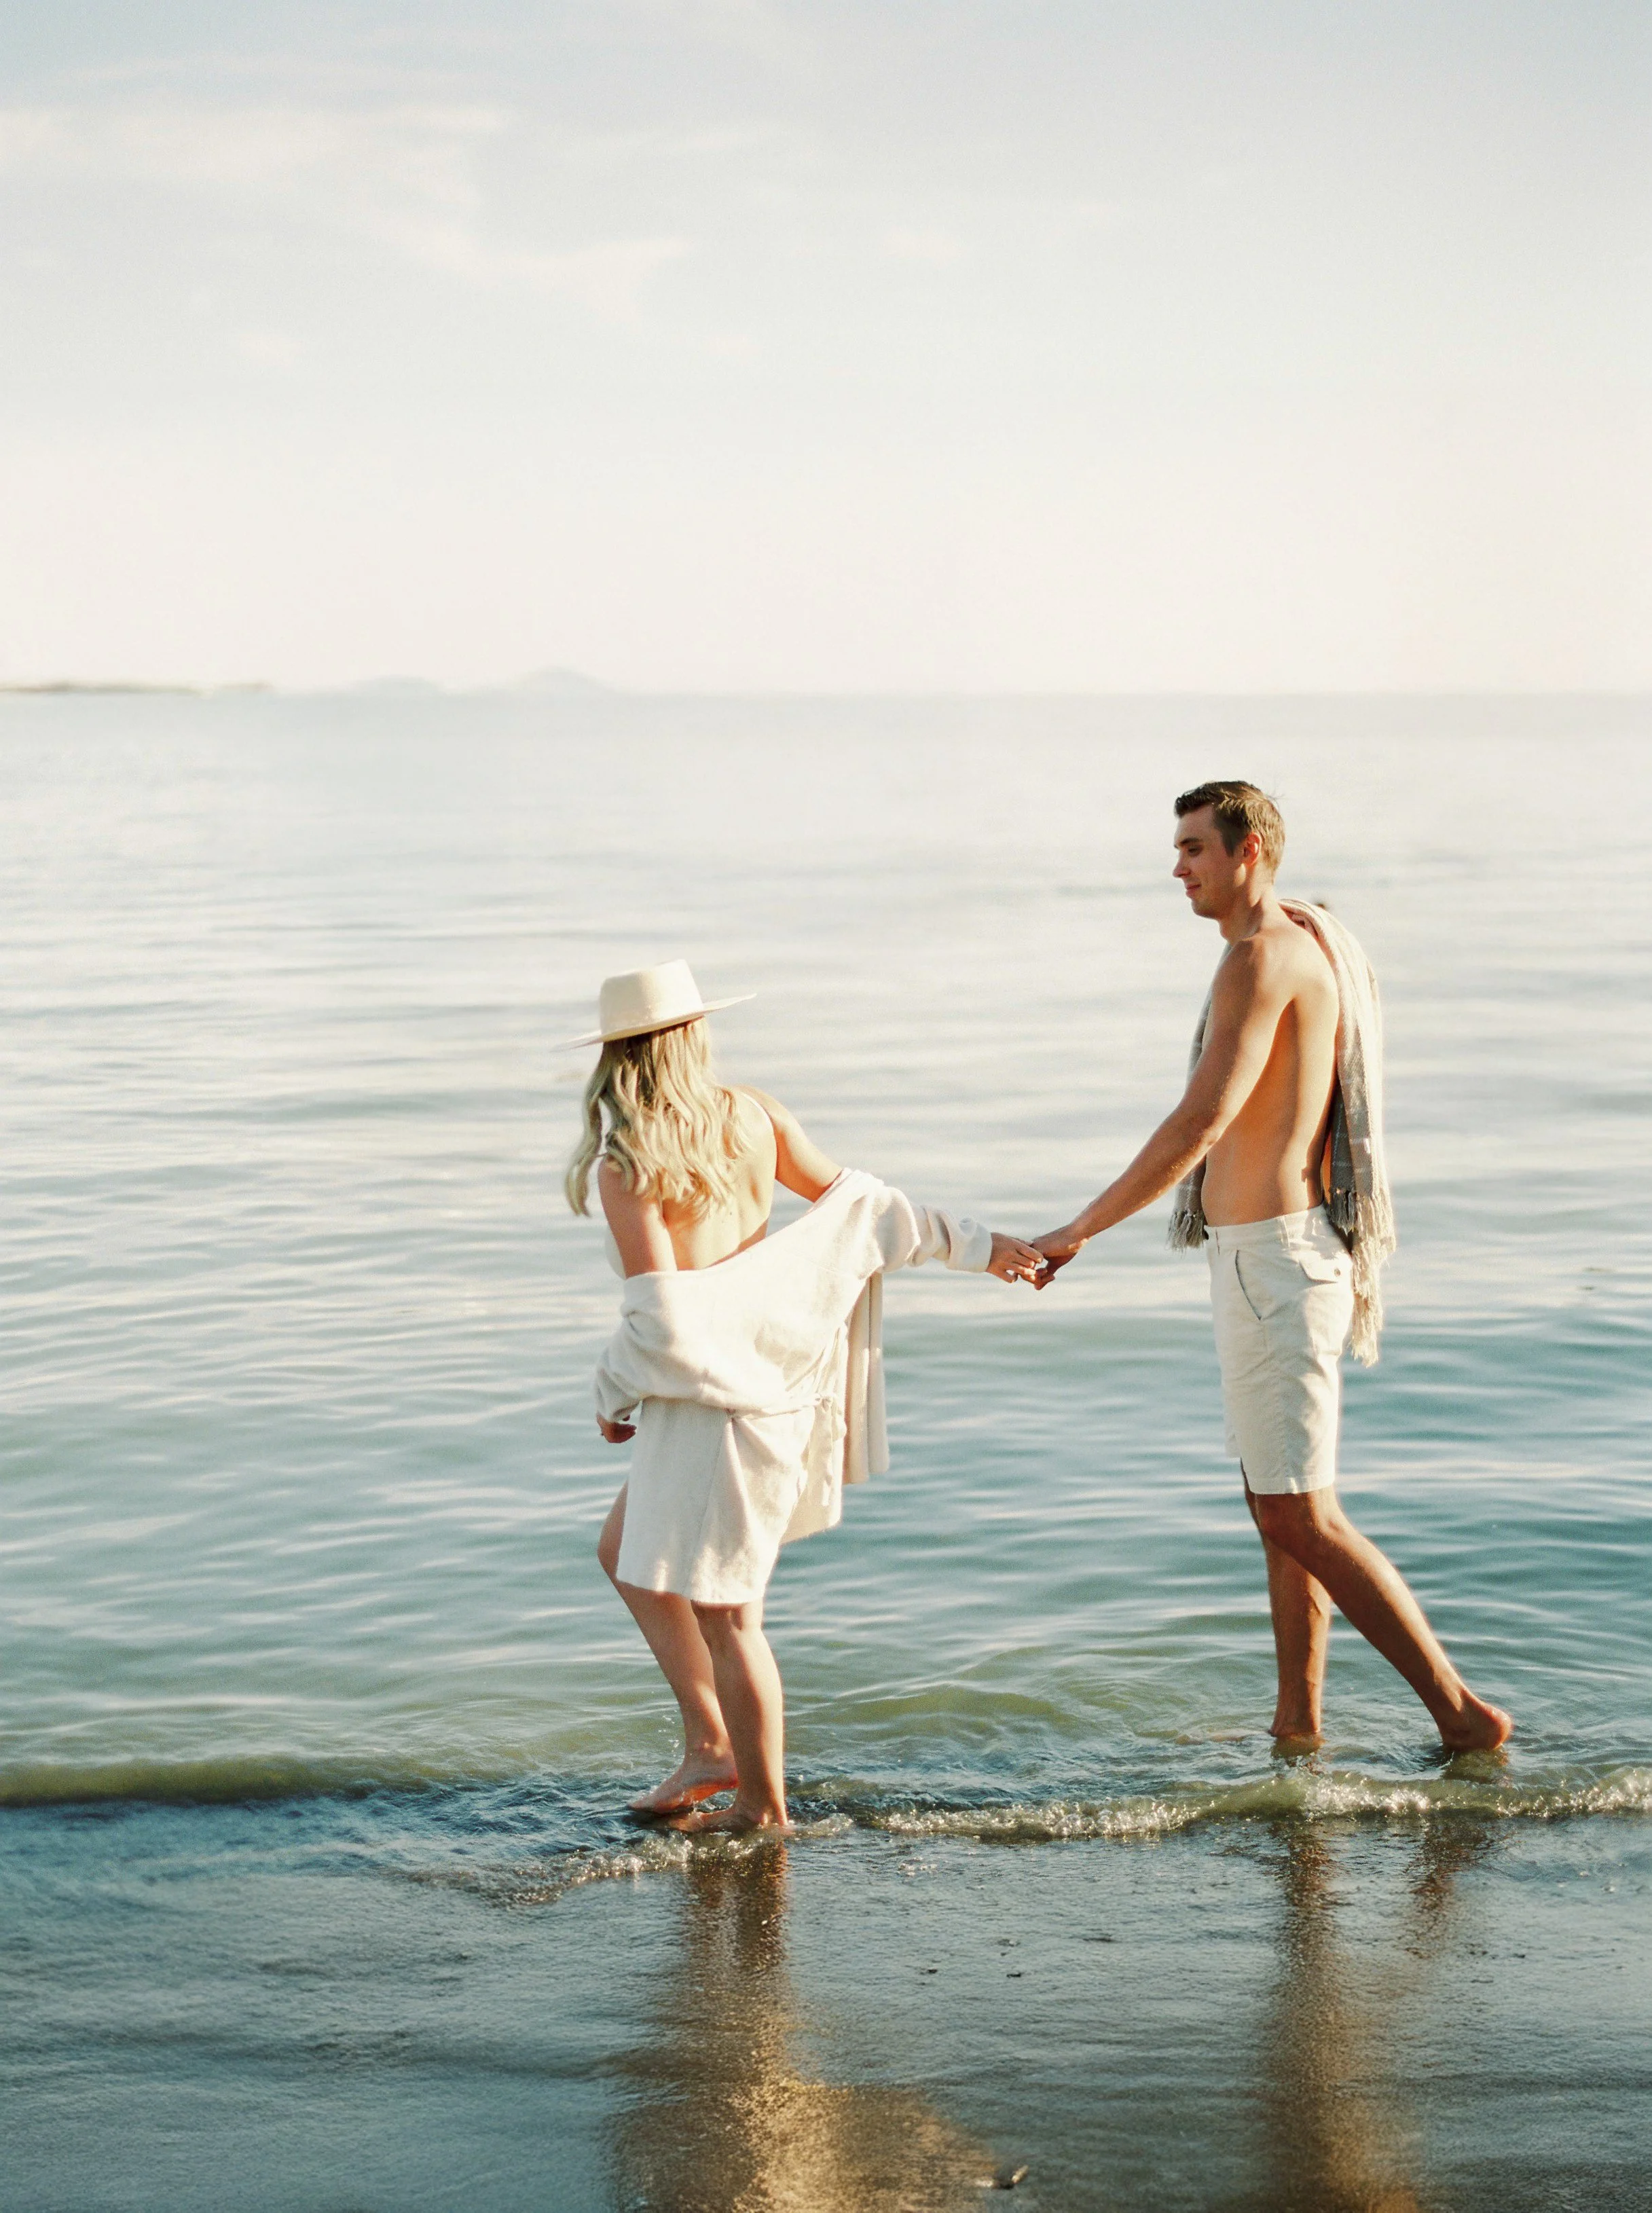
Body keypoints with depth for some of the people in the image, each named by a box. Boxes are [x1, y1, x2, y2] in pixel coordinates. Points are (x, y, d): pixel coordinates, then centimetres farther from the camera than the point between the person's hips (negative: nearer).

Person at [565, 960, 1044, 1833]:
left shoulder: (629, 1166, -18)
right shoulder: (750, 1114, 0)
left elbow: (659, 1317, -21)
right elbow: (855, 1199, 6)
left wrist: (613, 1396, -3)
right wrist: (968, 1242, 15)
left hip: (707, 1398, -8)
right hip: (773, 1368, 8)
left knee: (723, 1613, 6)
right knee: (626, 1552, 22)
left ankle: (761, 1803, 17)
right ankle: (711, 1744, 22)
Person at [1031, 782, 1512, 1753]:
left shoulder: (1265, 954, -17)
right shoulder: (1307, 947, 16)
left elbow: (1201, 1125, -25)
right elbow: (1332, 1122, 21)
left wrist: (1078, 1231, -22)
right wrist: (1355, 1260, 26)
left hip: (1273, 1261, -11)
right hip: (1283, 1249, 11)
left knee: (1301, 1518, -7)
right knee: (1283, 1507, 14)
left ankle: (1462, 1711, -2)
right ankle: (1298, 1730, 21)